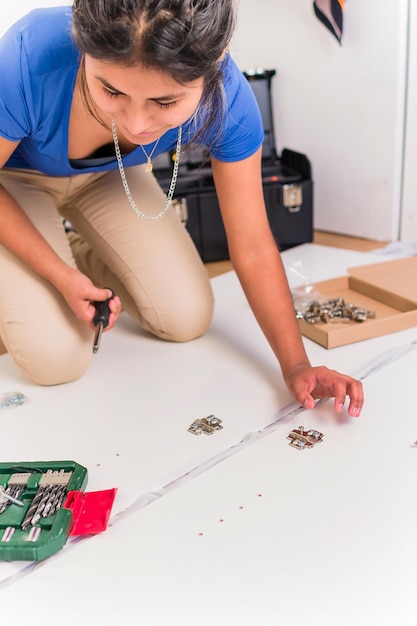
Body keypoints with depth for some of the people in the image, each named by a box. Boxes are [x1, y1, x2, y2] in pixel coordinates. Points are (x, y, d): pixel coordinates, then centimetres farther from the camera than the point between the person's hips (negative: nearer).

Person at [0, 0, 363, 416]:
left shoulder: (226, 99, -30)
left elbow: (252, 247, -22)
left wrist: (296, 365, -24)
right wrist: (59, 275, -26)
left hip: (107, 176, 3)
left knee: (187, 320, -4)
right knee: (57, 358, -16)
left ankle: (83, 254, 20)